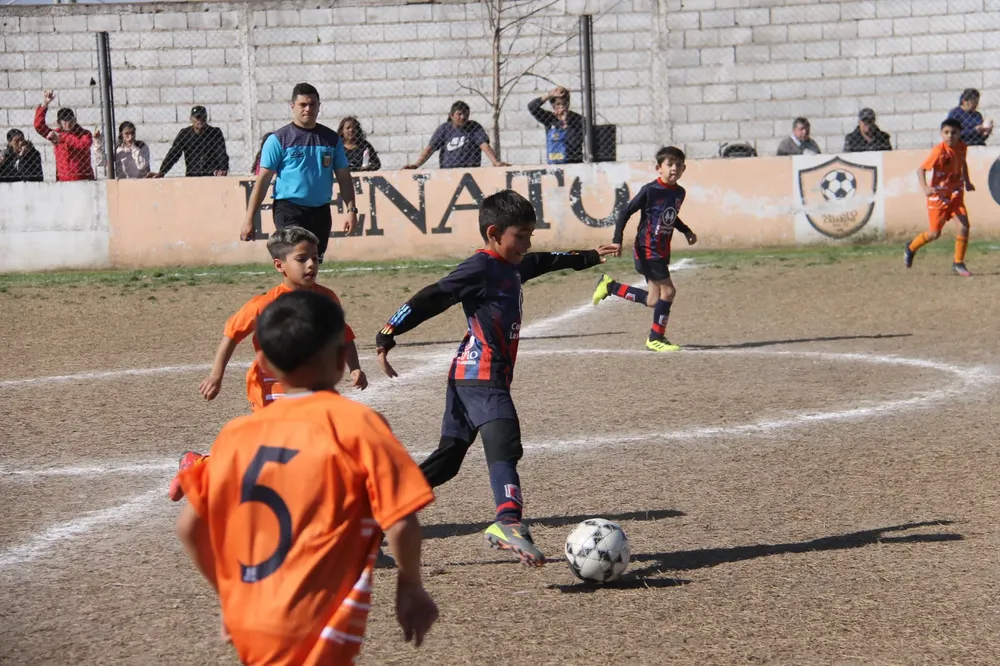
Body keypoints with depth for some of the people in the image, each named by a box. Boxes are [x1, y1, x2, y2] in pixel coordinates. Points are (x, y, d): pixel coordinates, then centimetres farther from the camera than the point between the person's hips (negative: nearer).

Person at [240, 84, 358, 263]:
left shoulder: (331, 139, 11)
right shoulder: (278, 139, -1)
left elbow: (344, 177, 13)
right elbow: (263, 180, -3)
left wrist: (351, 209, 0)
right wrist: (249, 219, -8)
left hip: (321, 212, 5)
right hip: (289, 208, -5)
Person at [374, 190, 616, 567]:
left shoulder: (512, 267, 17)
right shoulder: (481, 268, -11)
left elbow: (541, 262, 38)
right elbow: (431, 299, -15)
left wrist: (587, 258, 51)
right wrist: (387, 337, -18)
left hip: (468, 378, 10)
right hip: (481, 377, -10)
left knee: (447, 459, 12)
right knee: (504, 448, -25)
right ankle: (509, 522, -43)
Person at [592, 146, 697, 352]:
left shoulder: (679, 192, 7)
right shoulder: (650, 190, -15)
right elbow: (626, 213, -10)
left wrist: (686, 231, 13)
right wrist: (617, 240, -16)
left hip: (662, 251, 8)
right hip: (647, 250, -8)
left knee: (653, 301, 8)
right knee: (668, 290, -11)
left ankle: (609, 286, 24)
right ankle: (656, 338, 2)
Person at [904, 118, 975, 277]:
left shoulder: (961, 146, -3)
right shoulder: (939, 150, -22)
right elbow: (921, 169, -25)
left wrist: (967, 181, 11)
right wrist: (925, 188, -40)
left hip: (956, 193, 5)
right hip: (939, 195, -5)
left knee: (964, 226, -12)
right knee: (935, 233, 5)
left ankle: (958, 264, 1)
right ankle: (911, 247, 35)